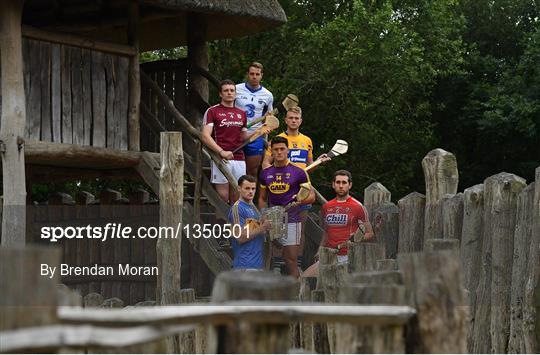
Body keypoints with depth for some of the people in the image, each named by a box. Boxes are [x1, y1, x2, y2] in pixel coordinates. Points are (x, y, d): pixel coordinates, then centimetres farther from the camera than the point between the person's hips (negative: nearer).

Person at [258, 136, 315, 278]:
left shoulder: (298, 172, -1)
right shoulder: (266, 173, 10)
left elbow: (311, 196, 2)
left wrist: (301, 200, -19)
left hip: (291, 220, -4)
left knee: (290, 260, -6)